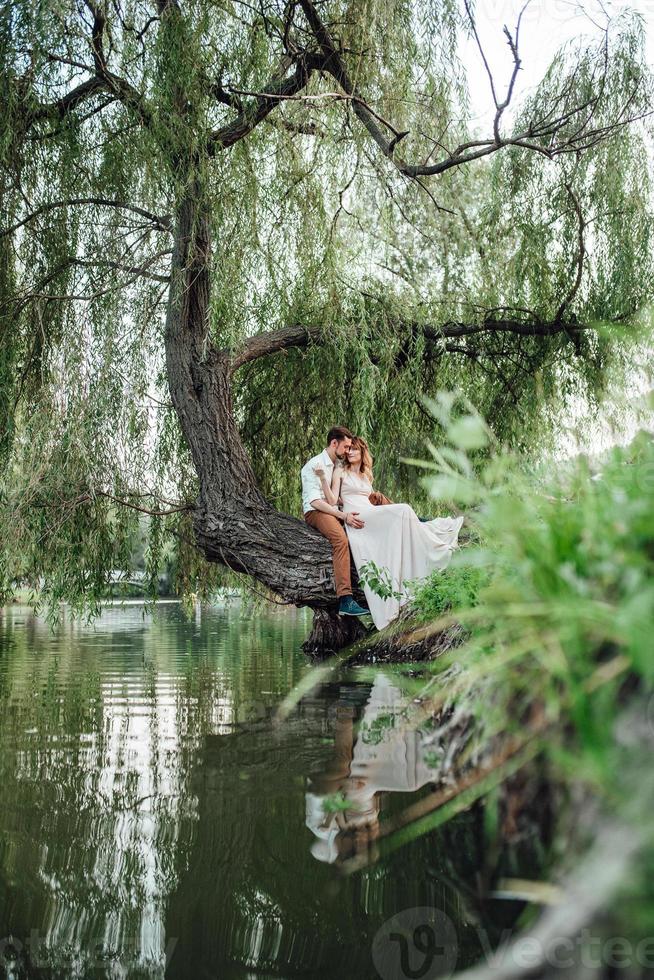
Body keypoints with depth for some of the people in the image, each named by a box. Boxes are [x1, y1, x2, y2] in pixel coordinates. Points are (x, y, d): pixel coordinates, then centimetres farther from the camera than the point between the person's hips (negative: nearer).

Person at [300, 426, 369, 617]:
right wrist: (343, 516, -26)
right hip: (315, 512, -8)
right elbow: (314, 501, -17)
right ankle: (345, 600, -44)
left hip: (334, 511, 8)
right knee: (341, 539, -37)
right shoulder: (314, 465, -6)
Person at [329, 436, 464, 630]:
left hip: (372, 516, 6)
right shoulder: (340, 472, 12)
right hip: (355, 518, -6)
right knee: (402, 510, -24)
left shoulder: (366, 475, 29)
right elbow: (332, 501, 3)